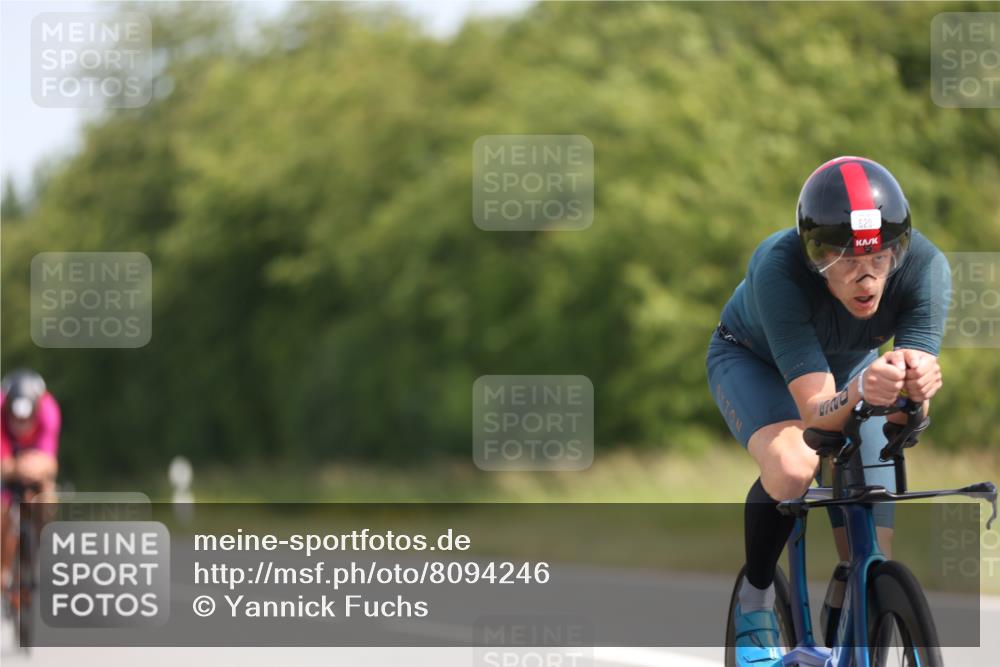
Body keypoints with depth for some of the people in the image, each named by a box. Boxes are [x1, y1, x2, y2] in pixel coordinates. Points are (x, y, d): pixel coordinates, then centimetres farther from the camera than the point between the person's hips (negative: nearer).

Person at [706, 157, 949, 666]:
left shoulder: (925, 267, -35)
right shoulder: (779, 270, -42)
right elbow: (816, 412, -44)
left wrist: (915, 387, -62)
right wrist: (861, 390, -66)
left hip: (847, 365, 3)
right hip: (753, 361, -3)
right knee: (793, 466, -36)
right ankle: (754, 603, -10)